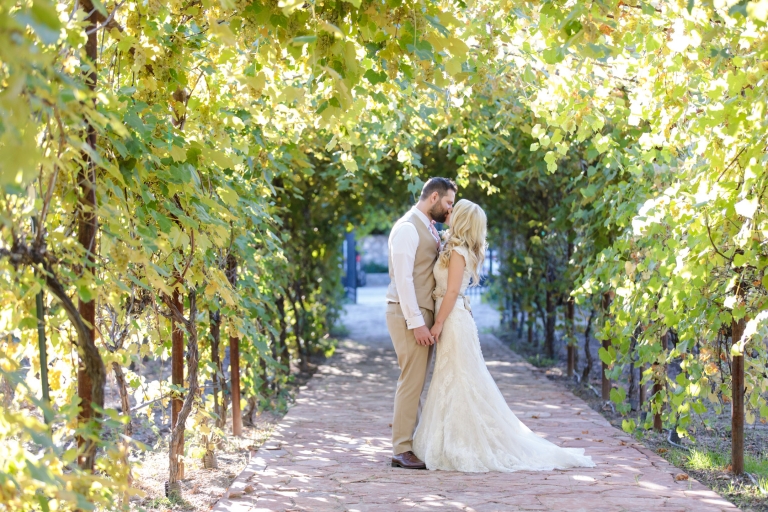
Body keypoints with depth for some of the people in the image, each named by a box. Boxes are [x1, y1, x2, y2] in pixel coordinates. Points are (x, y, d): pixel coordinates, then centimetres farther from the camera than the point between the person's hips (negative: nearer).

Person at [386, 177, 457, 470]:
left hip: (423, 314, 9)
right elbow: (403, 278, -18)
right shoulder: (407, 228, -12)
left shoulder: (430, 229, 17)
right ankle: (401, 450, -4)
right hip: (408, 314, -9)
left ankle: (408, 440, 14)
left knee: (416, 381, 9)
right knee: (412, 380, -8)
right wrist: (416, 323, -21)